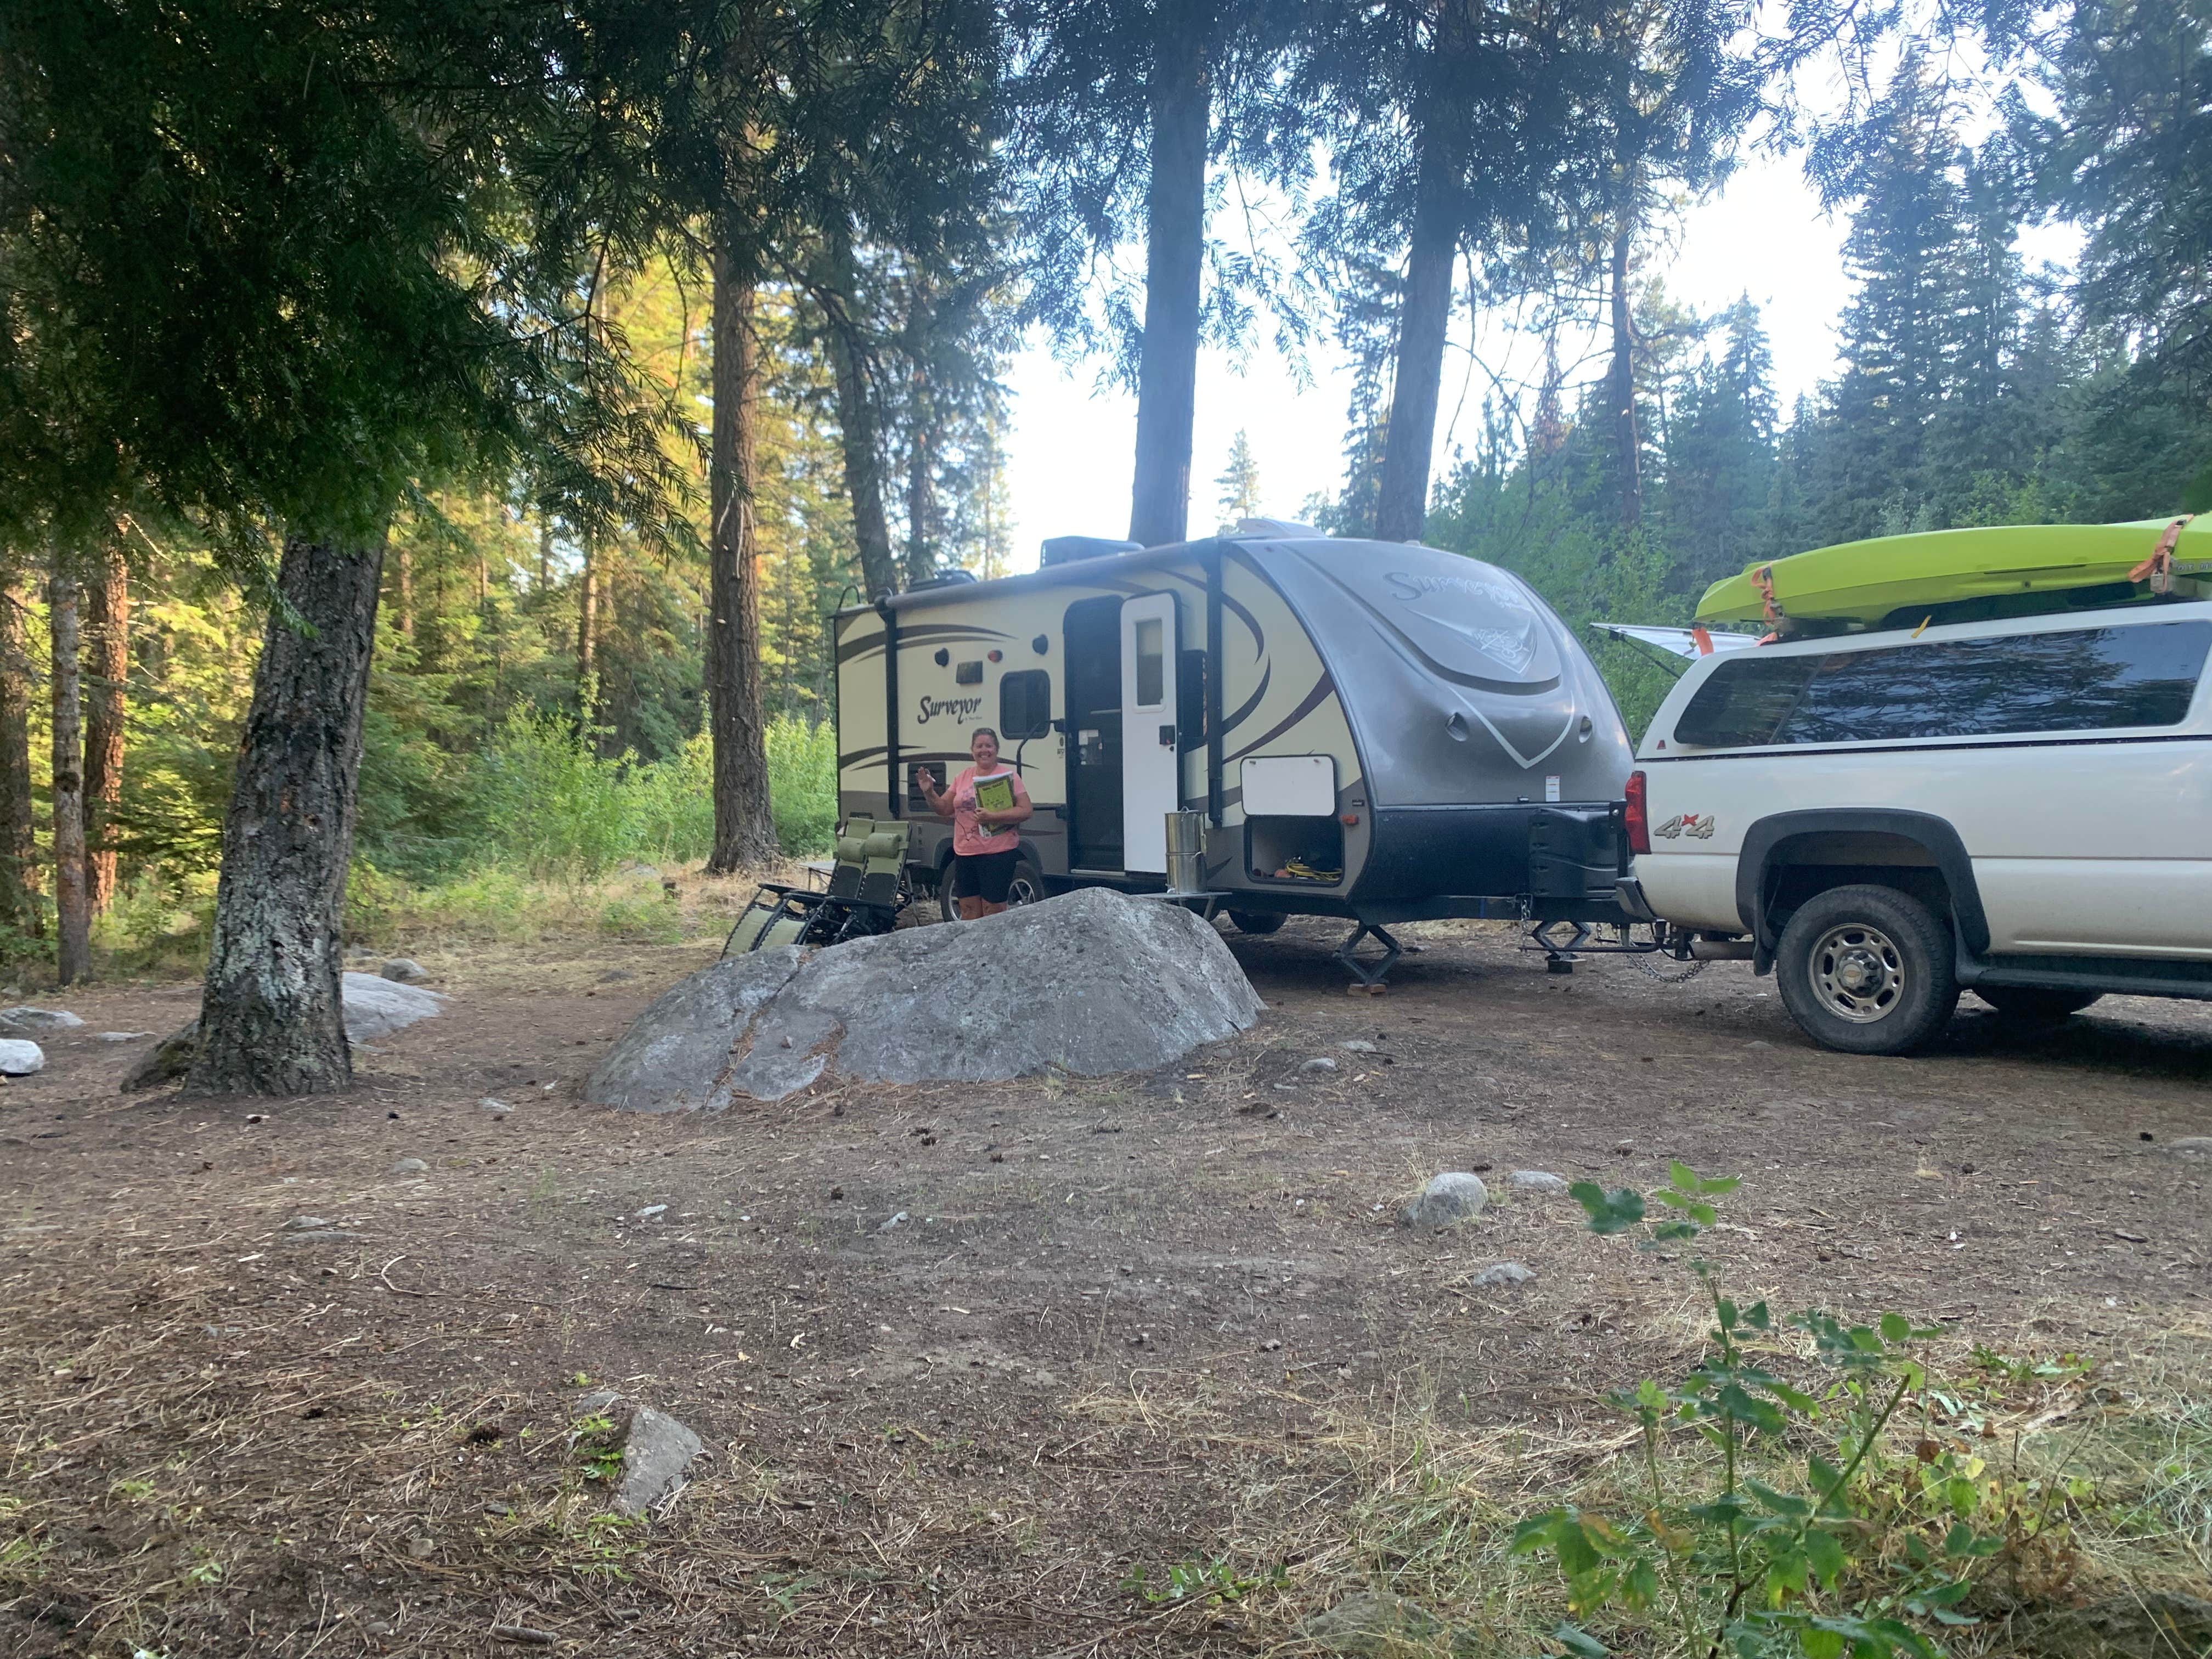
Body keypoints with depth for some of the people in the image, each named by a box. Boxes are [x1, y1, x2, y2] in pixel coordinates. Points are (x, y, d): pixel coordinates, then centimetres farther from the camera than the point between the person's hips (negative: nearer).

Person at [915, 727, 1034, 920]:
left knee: (994, 917, -2)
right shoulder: (963, 778, 12)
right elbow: (943, 809, 15)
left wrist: (993, 817, -22)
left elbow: (1026, 811, -11)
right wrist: (929, 792, -4)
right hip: (964, 854, 6)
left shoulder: (1008, 776, -4)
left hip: (997, 854, -5)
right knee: (969, 916, 11)